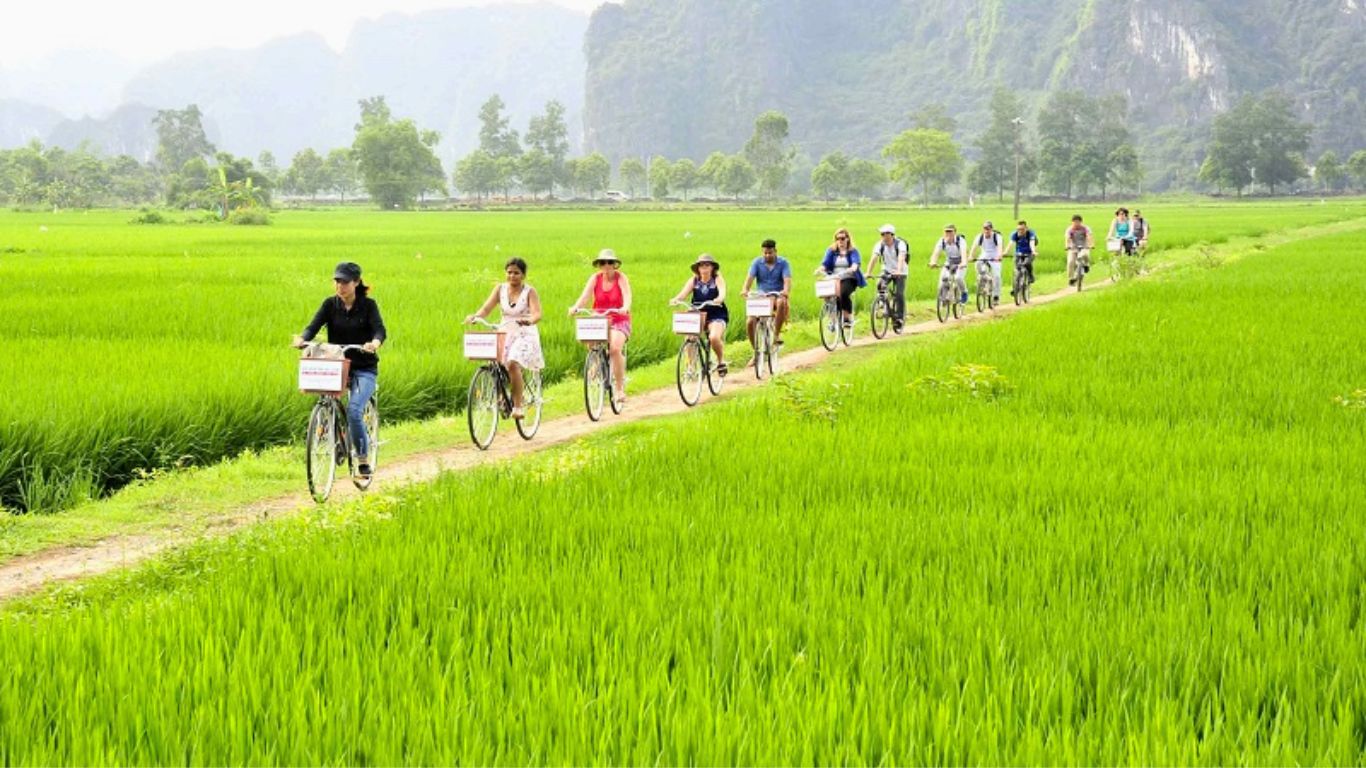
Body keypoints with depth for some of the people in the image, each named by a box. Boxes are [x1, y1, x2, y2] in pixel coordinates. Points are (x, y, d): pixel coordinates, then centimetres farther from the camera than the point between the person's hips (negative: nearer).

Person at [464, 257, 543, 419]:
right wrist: (475, 317, -22)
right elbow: (486, 308, -1)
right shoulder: (500, 289, 7)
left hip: (525, 335, -4)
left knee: (513, 364, -28)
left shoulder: (529, 292, -4)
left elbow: (537, 313, -17)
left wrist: (529, 320, -41)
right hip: (504, 334, 4)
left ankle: (518, 406, -22)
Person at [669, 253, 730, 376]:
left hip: (716, 316, -3)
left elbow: (722, 292, -21)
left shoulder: (718, 279, -2)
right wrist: (676, 300, -33)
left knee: (714, 337, -29)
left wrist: (719, 299, -45)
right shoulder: (693, 281, 5)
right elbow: (684, 292, -10)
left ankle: (721, 361, -1)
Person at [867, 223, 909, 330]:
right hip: (887, 270, 3)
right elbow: (874, 259, -21)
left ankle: (900, 317, -5)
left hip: (899, 272, -3)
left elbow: (901, 258, -36)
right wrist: (868, 273, -35)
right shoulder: (880, 245, -10)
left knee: (899, 294, -17)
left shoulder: (900, 244, -21)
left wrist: (898, 271, -53)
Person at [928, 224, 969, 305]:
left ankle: (964, 293, -2)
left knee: (958, 278, -29)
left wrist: (963, 263, -59)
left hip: (960, 264, -3)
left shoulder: (960, 240, -24)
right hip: (948, 264, 3)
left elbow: (964, 252, -39)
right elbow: (936, 253, -28)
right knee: (943, 278, -21)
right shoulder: (942, 241, -15)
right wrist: (933, 262, -48)